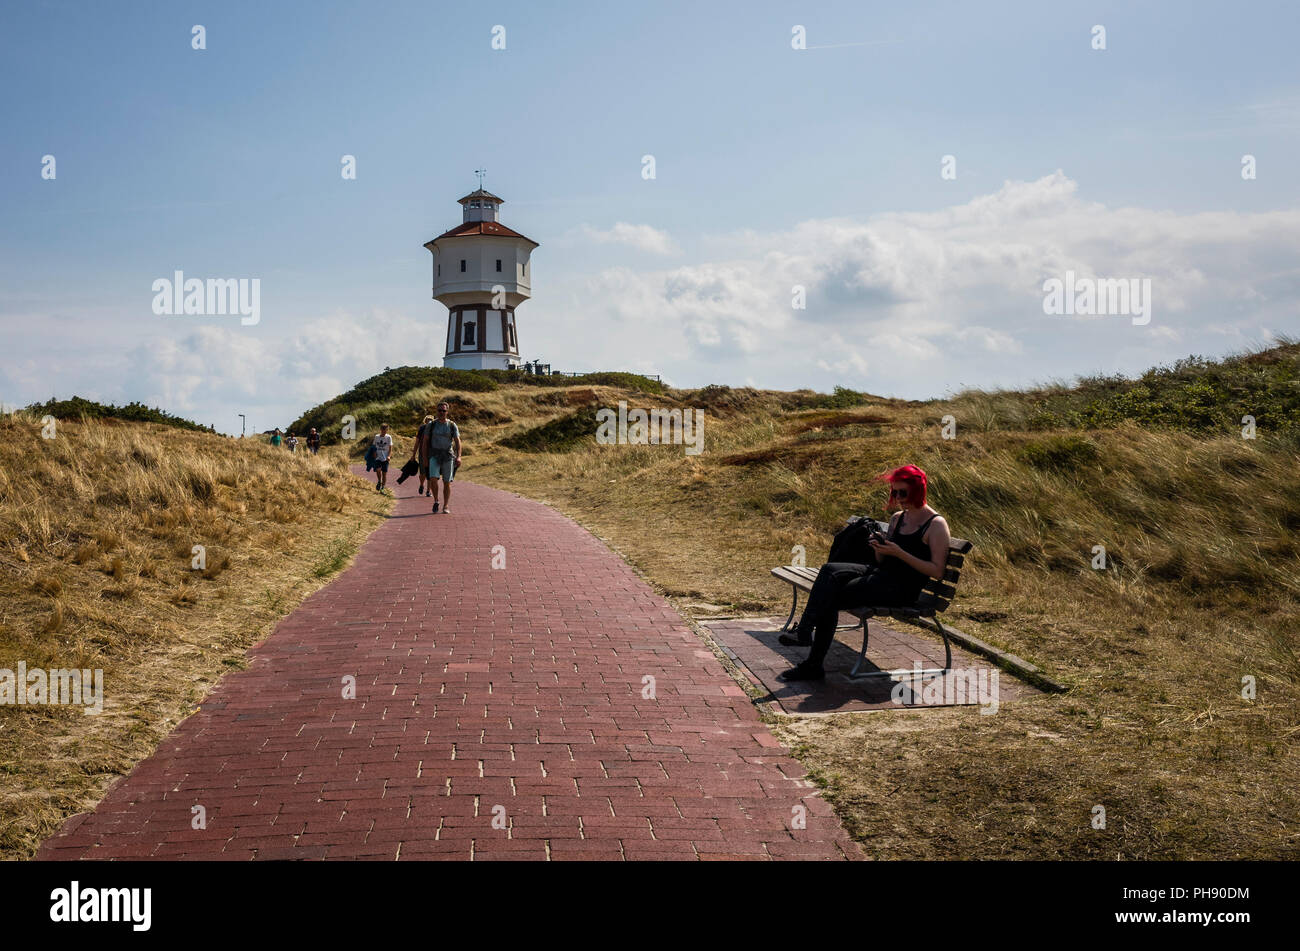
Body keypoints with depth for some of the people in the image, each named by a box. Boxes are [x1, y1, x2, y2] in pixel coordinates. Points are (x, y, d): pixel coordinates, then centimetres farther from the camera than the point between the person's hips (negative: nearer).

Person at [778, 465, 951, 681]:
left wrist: (900, 553, -18)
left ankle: (813, 665, -16)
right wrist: (879, 549, -2)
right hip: (881, 575, 7)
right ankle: (804, 631, -28)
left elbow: (937, 570, -12)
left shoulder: (936, 525, -5)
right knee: (830, 570, -21)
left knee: (831, 599, -21)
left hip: (903, 589, -7)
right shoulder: (897, 518, 18)